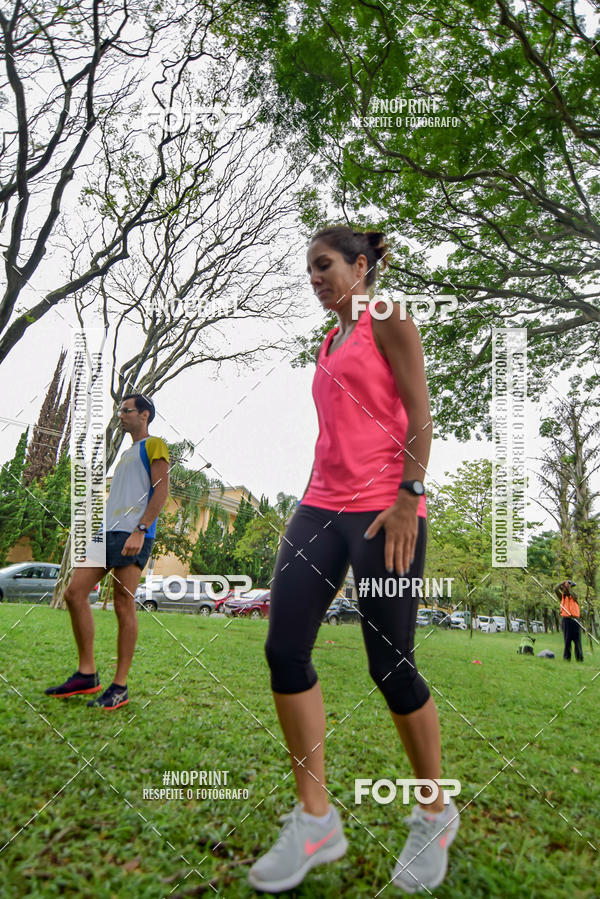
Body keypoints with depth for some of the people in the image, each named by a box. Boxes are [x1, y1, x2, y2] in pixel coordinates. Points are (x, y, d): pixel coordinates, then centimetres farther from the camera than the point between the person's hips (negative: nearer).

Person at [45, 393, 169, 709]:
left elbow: (161, 489, -11)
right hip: (107, 531, 9)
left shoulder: (154, 445, 2)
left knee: (123, 605, -7)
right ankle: (86, 674, 10)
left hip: (132, 533, -8)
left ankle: (120, 688, 2)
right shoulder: (125, 453, 27)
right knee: (74, 592, 1)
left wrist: (140, 530, -20)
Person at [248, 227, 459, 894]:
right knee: (283, 649, -4)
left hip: (384, 508, -7)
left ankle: (435, 814, 24)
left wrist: (407, 498, -16)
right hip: (323, 504, 7)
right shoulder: (330, 342, 24)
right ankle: (315, 820, 11)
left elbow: (419, 413, -6)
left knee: (390, 665, -1)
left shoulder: (387, 318, 3)